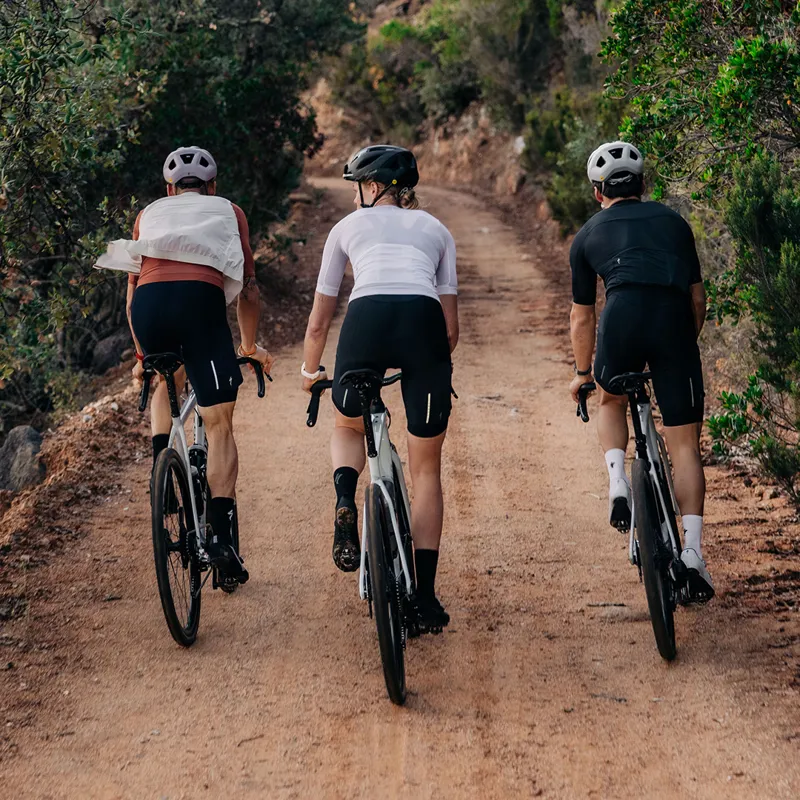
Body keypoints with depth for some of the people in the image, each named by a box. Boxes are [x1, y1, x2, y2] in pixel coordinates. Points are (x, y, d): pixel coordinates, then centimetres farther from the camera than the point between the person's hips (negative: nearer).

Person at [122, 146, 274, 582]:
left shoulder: (149, 214, 32)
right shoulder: (229, 212, 28)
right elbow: (248, 289, 24)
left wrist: (142, 355, 42)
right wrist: (249, 346, 38)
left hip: (148, 300, 3)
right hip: (200, 297, -3)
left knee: (165, 379, 36)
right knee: (219, 425, 2)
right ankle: (220, 535, -9)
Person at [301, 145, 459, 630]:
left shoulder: (349, 226, 28)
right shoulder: (435, 229, 31)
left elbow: (318, 323, 32)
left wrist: (310, 371, 50)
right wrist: (437, 367, 44)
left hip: (366, 320, -1)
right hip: (424, 323, 1)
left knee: (349, 427, 30)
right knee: (427, 468, 15)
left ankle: (345, 503, -2)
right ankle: (425, 596, 12)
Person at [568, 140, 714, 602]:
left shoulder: (589, 235, 25)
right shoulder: (673, 222, 28)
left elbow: (582, 318, 30)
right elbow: (698, 298, 28)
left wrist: (582, 374, 43)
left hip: (623, 315, 0)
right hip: (675, 320, 1)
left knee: (612, 400, 32)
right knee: (685, 444, 8)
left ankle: (618, 482, 8)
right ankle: (693, 555, 1)